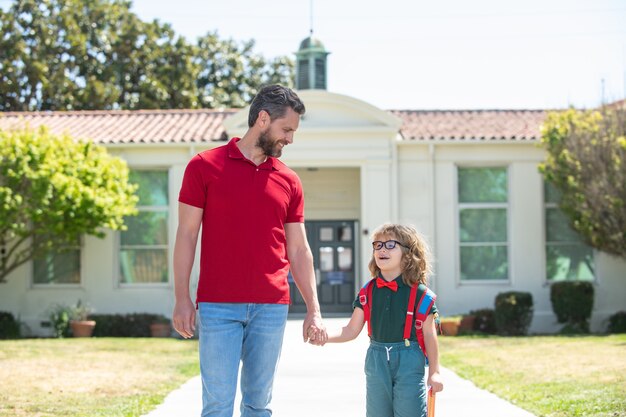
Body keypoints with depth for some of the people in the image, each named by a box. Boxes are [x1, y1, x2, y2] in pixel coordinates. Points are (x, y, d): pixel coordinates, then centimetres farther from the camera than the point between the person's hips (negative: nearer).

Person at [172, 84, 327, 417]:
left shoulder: (288, 181, 11)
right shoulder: (204, 166, 2)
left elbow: (298, 250, 13)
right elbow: (186, 234, 1)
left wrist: (313, 309, 7)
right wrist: (182, 299, -6)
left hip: (271, 308, 4)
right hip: (218, 307, -3)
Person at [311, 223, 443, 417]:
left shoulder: (419, 293, -6)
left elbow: (429, 335, -2)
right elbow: (351, 330, 5)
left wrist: (434, 372, -1)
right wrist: (325, 336, -13)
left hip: (409, 360, -4)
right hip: (376, 359, 4)